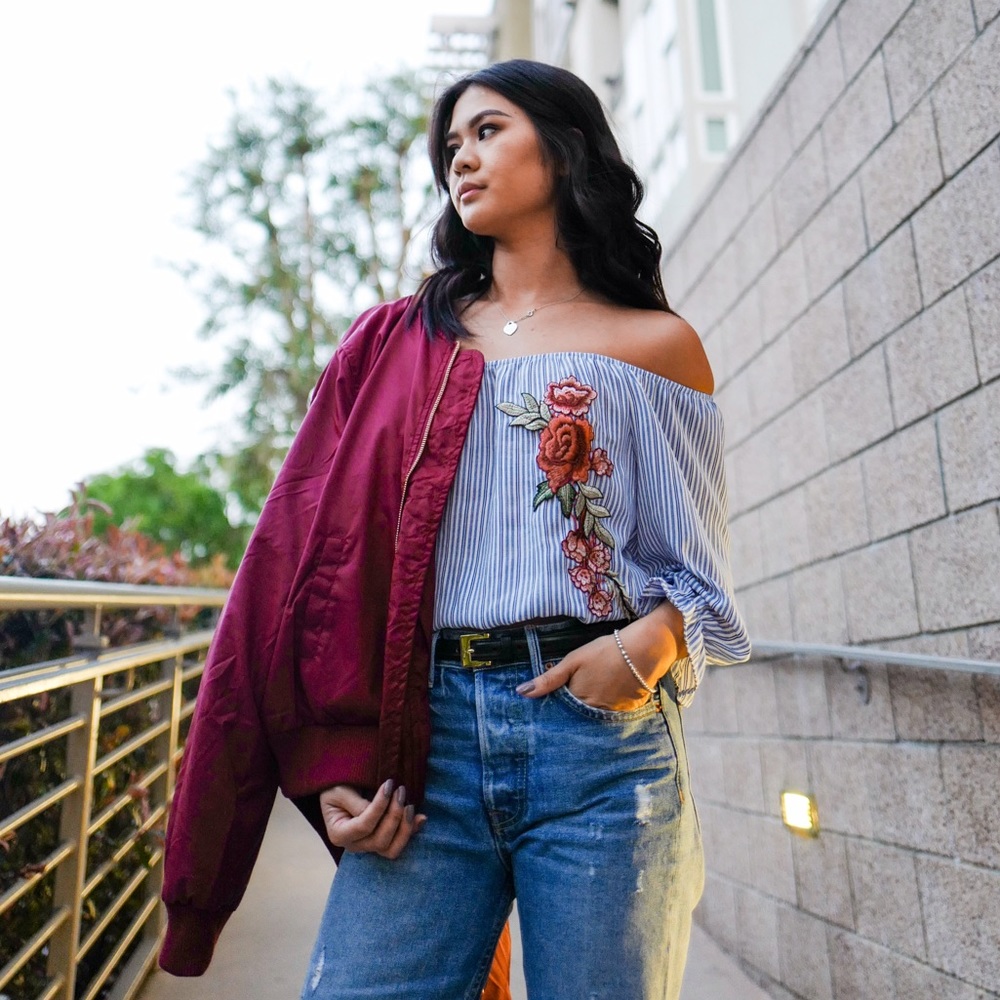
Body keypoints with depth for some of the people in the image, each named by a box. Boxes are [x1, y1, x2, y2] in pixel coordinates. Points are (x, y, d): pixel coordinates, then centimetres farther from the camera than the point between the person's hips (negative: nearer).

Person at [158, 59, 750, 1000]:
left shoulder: (654, 345, 9)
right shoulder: (395, 341, 14)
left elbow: (698, 571, 10)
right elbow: (321, 550, 9)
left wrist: (647, 645, -13)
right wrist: (332, 762, 1)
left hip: (599, 732, -1)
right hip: (428, 734, 2)